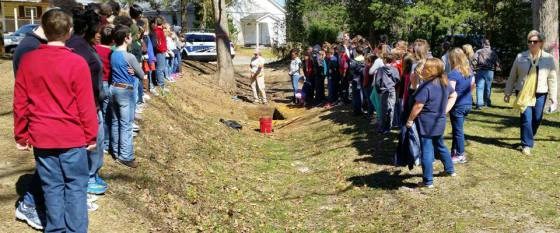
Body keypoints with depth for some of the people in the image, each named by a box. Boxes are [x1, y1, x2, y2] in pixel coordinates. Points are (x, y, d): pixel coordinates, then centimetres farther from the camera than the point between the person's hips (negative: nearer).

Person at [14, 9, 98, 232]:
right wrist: (91, 136, 1)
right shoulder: (77, 62, -13)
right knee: (75, 186, 8)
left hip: (41, 137, 3)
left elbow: (20, 103, 3)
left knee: (52, 186, 13)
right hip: (72, 137, -3)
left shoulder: (27, 60, -2)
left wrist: (21, 135, 13)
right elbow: (86, 105, -10)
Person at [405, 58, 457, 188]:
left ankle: (428, 181, 2)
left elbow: (418, 105, -21)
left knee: (427, 150, -2)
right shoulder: (445, 83, 5)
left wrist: (410, 120, -9)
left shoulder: (426, 86, -21)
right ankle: (450, 170, 41)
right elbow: (453, 95, 19)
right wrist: (445, 110, 13)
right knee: (440, 145, 26)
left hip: (426, 123, -8)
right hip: (439, 122, 8)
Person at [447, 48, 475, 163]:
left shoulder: (453, 74, -20)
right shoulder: (469, 70, 5)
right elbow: (472, 86, 16)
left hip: (458, 105, -8)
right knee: (457, 129, 18)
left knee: (458, 131, 4)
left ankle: (460, 155, 14)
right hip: (468, 104, 8)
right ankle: (454, 151, 27)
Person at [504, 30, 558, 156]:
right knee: (527, 118, -8)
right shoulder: (521, 57, 1)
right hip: (524, 93, -1)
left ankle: (529, 139, 32)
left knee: (537, 119, 8)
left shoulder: (548, 58, 1)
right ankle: (527, 145, 4)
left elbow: (552, 79, 2)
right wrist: (507, 93, 7)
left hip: (540, 94, 1)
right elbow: (512, 76, 7)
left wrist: (553, 97, -1)